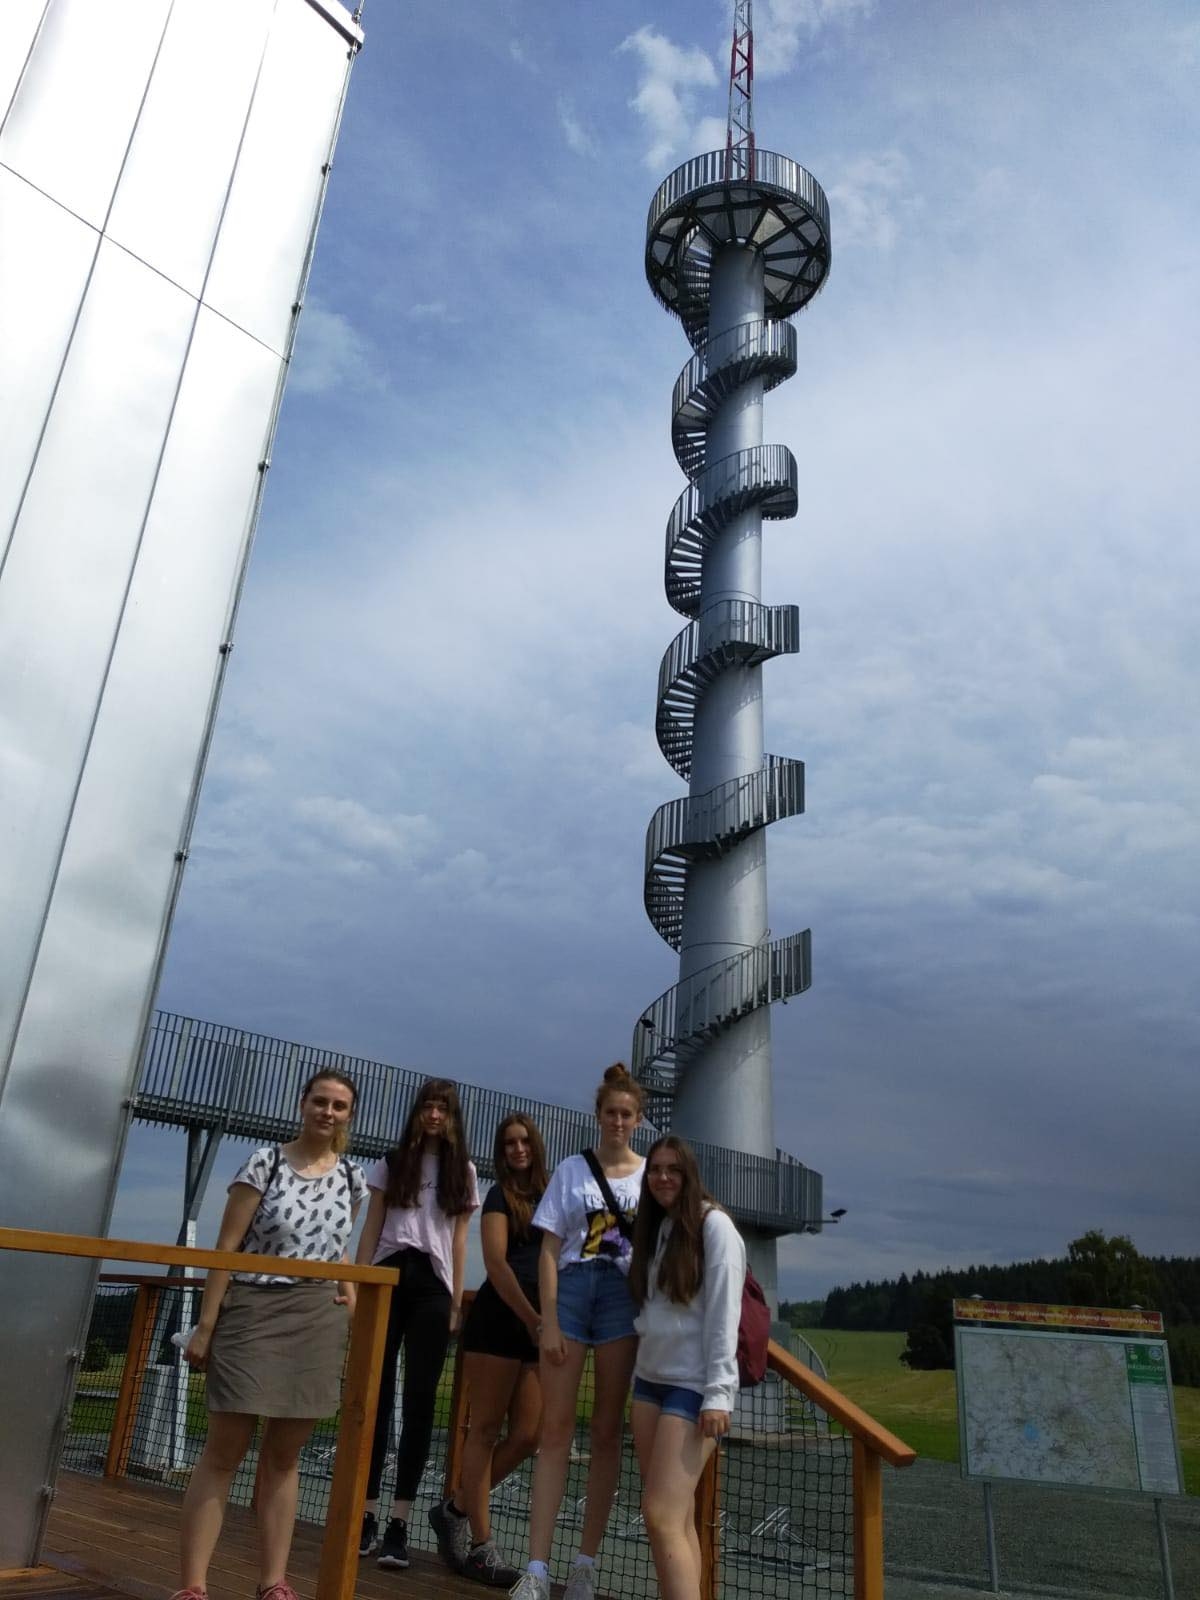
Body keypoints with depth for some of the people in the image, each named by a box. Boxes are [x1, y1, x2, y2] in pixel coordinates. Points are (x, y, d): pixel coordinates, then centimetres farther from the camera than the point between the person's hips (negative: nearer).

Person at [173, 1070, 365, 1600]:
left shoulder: (351, 1179, 7)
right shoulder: (264, 1162, -6)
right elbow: (226, 1248, -6)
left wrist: (352, 1307, 9)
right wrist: (205, 1324, -9)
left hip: (318, 1322, 4)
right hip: (253, 1312, -4)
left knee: (284, 1455, 11)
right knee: (224, 1452, -2)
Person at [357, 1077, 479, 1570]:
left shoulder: (462, 1171, 10)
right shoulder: (392, 1162, 10)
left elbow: (458, 1239, 9)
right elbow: (371, 1229, 9)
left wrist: (457, 1302, 3)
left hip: (431, 1283, 0)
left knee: (419, 1400, -1)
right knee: (376, 1394, 1)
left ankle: (400, 1522, 2)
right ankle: (368, 1512, 10)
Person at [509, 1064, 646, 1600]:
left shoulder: (651, 1174, 7)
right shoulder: (571, 1169, 5)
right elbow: (549, 1251, 2)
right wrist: (548, 1322, -6)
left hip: (624, 1295, 1)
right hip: (571, 1289, 0)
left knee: (606, 1431, 6)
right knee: (555, 1428, -1)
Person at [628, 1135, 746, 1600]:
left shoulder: (714, 1225, -9)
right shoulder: (654, 1228, 14)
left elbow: (724, 1312, -15)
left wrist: (718, 1393, -19)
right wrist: (638, 1376, 11)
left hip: (694, 1385, -7)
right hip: (650, 1380, 7)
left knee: (661, 1514, -13)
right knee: (678, 1516, 7)